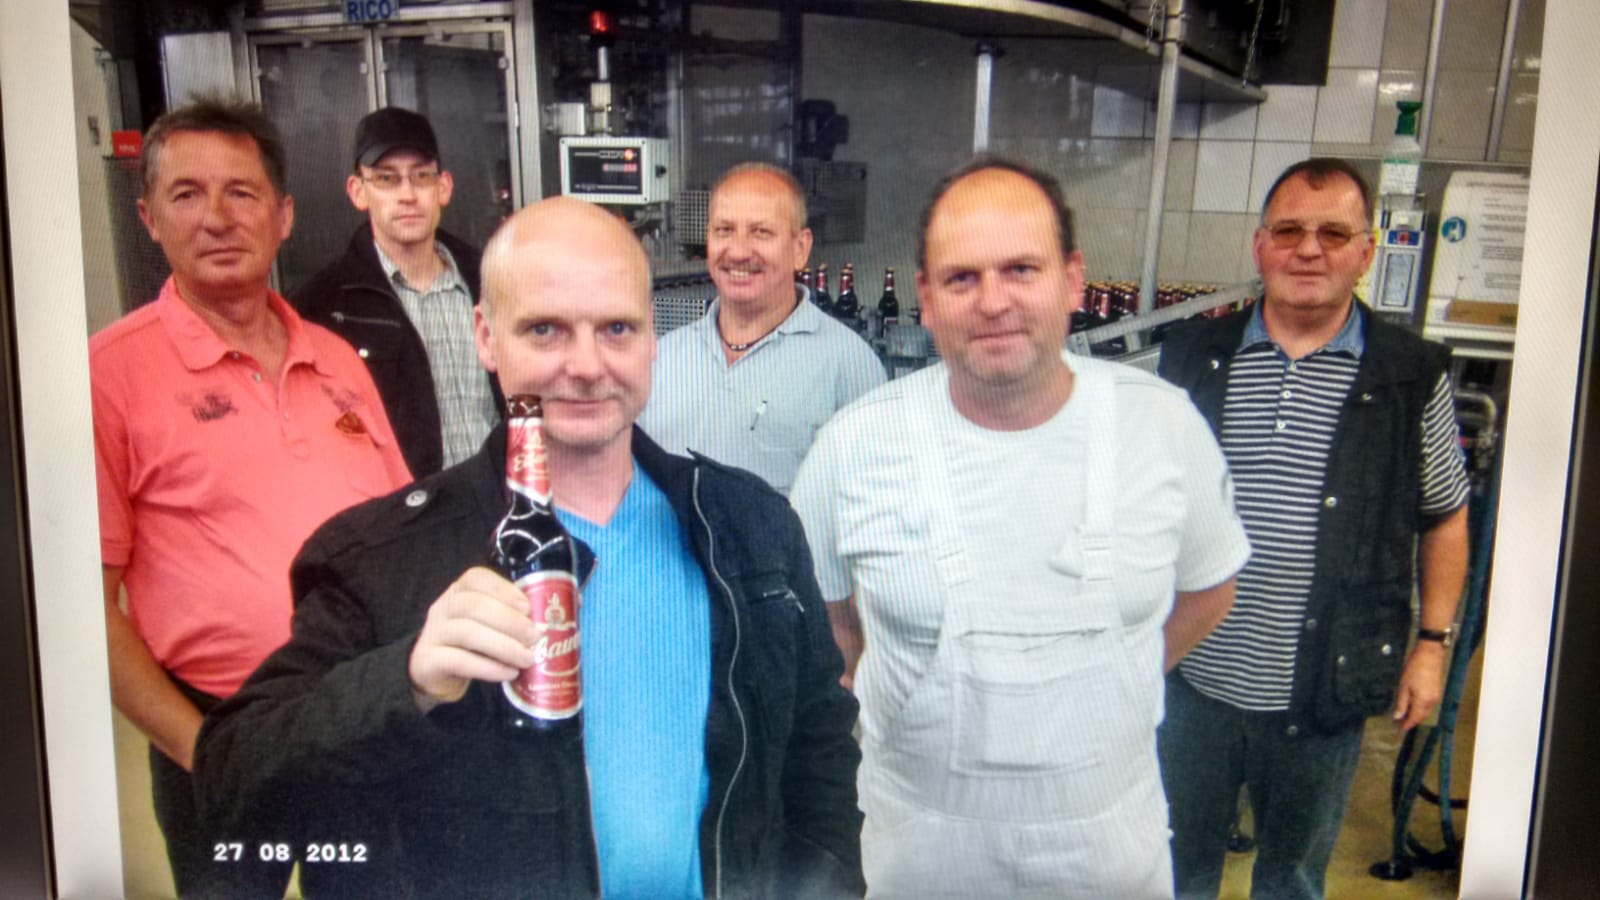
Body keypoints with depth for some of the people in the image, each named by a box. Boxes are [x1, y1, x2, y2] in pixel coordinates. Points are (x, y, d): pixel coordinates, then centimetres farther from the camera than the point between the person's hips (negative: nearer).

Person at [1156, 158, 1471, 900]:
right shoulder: (1192, 358, -1)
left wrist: (1433, 641, 3)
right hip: (1193, 679, 1)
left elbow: (1444, 516, 6)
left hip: (1323, 695, 0)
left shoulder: (1413, 377, -4)